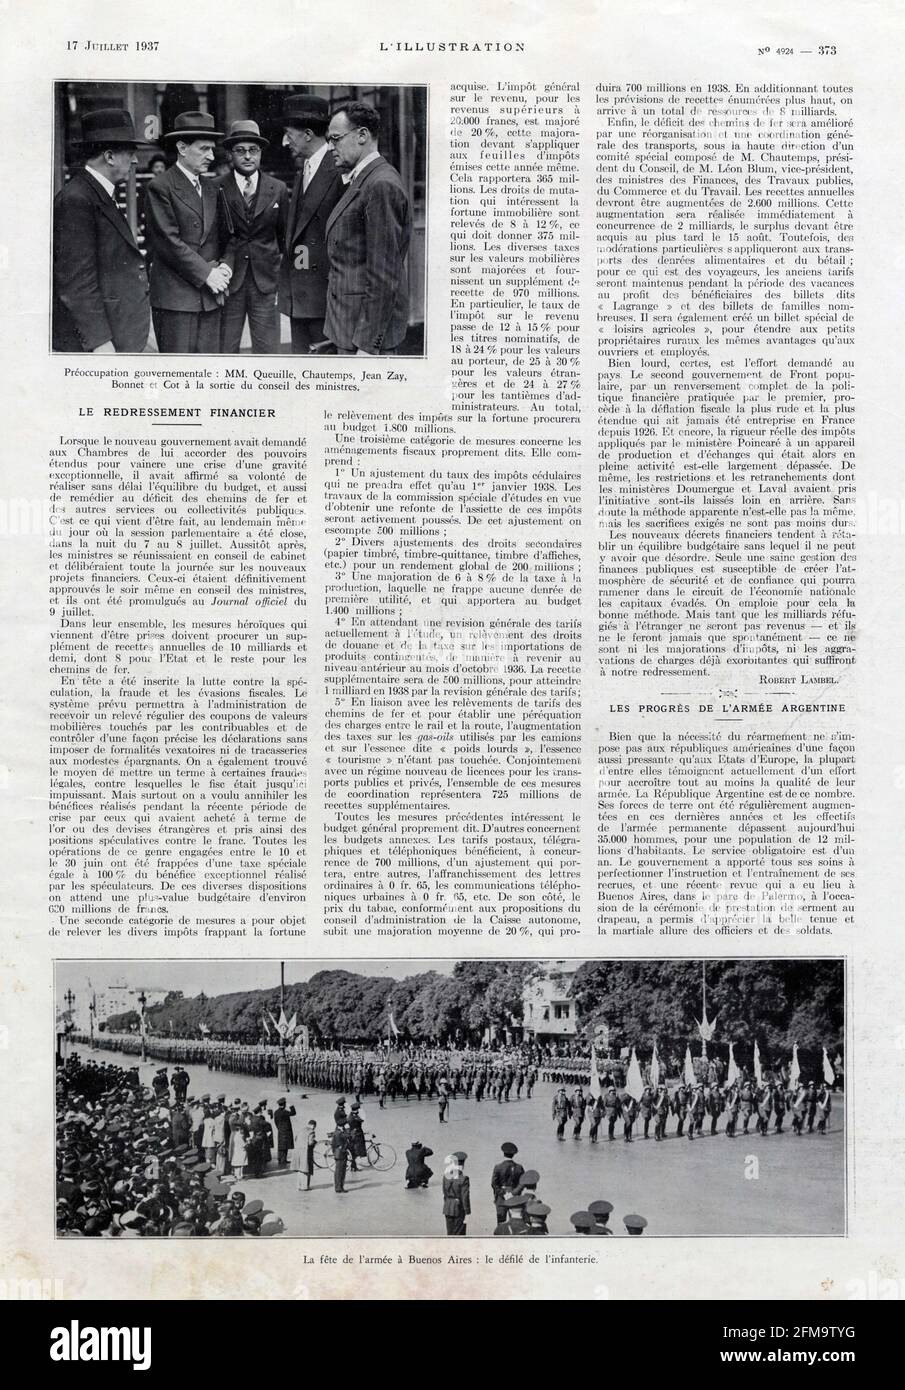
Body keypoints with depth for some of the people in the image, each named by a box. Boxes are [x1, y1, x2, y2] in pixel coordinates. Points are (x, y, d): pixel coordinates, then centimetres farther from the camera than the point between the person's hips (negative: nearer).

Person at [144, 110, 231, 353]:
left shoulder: (210, 188, 17)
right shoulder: (160, 187, -6)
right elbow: (169, 242, -13)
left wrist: (223, 265, 1)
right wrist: (206, 274, -13)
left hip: (210, 296, 7)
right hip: (175, 297, -6)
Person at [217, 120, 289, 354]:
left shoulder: (278, 190, 8)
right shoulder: (216, 190, 0)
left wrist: (283, 279, 10)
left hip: (266, 282, 1)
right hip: (227, 282, -1)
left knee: (268, 351, 1)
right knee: (223, 352, 1)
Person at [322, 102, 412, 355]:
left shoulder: (382, 185, -16)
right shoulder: (360, 182, 16)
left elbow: (384, 275, -21)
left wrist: (368, 346, -23)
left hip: (367, 331, -10)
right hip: (348, 325, 10)